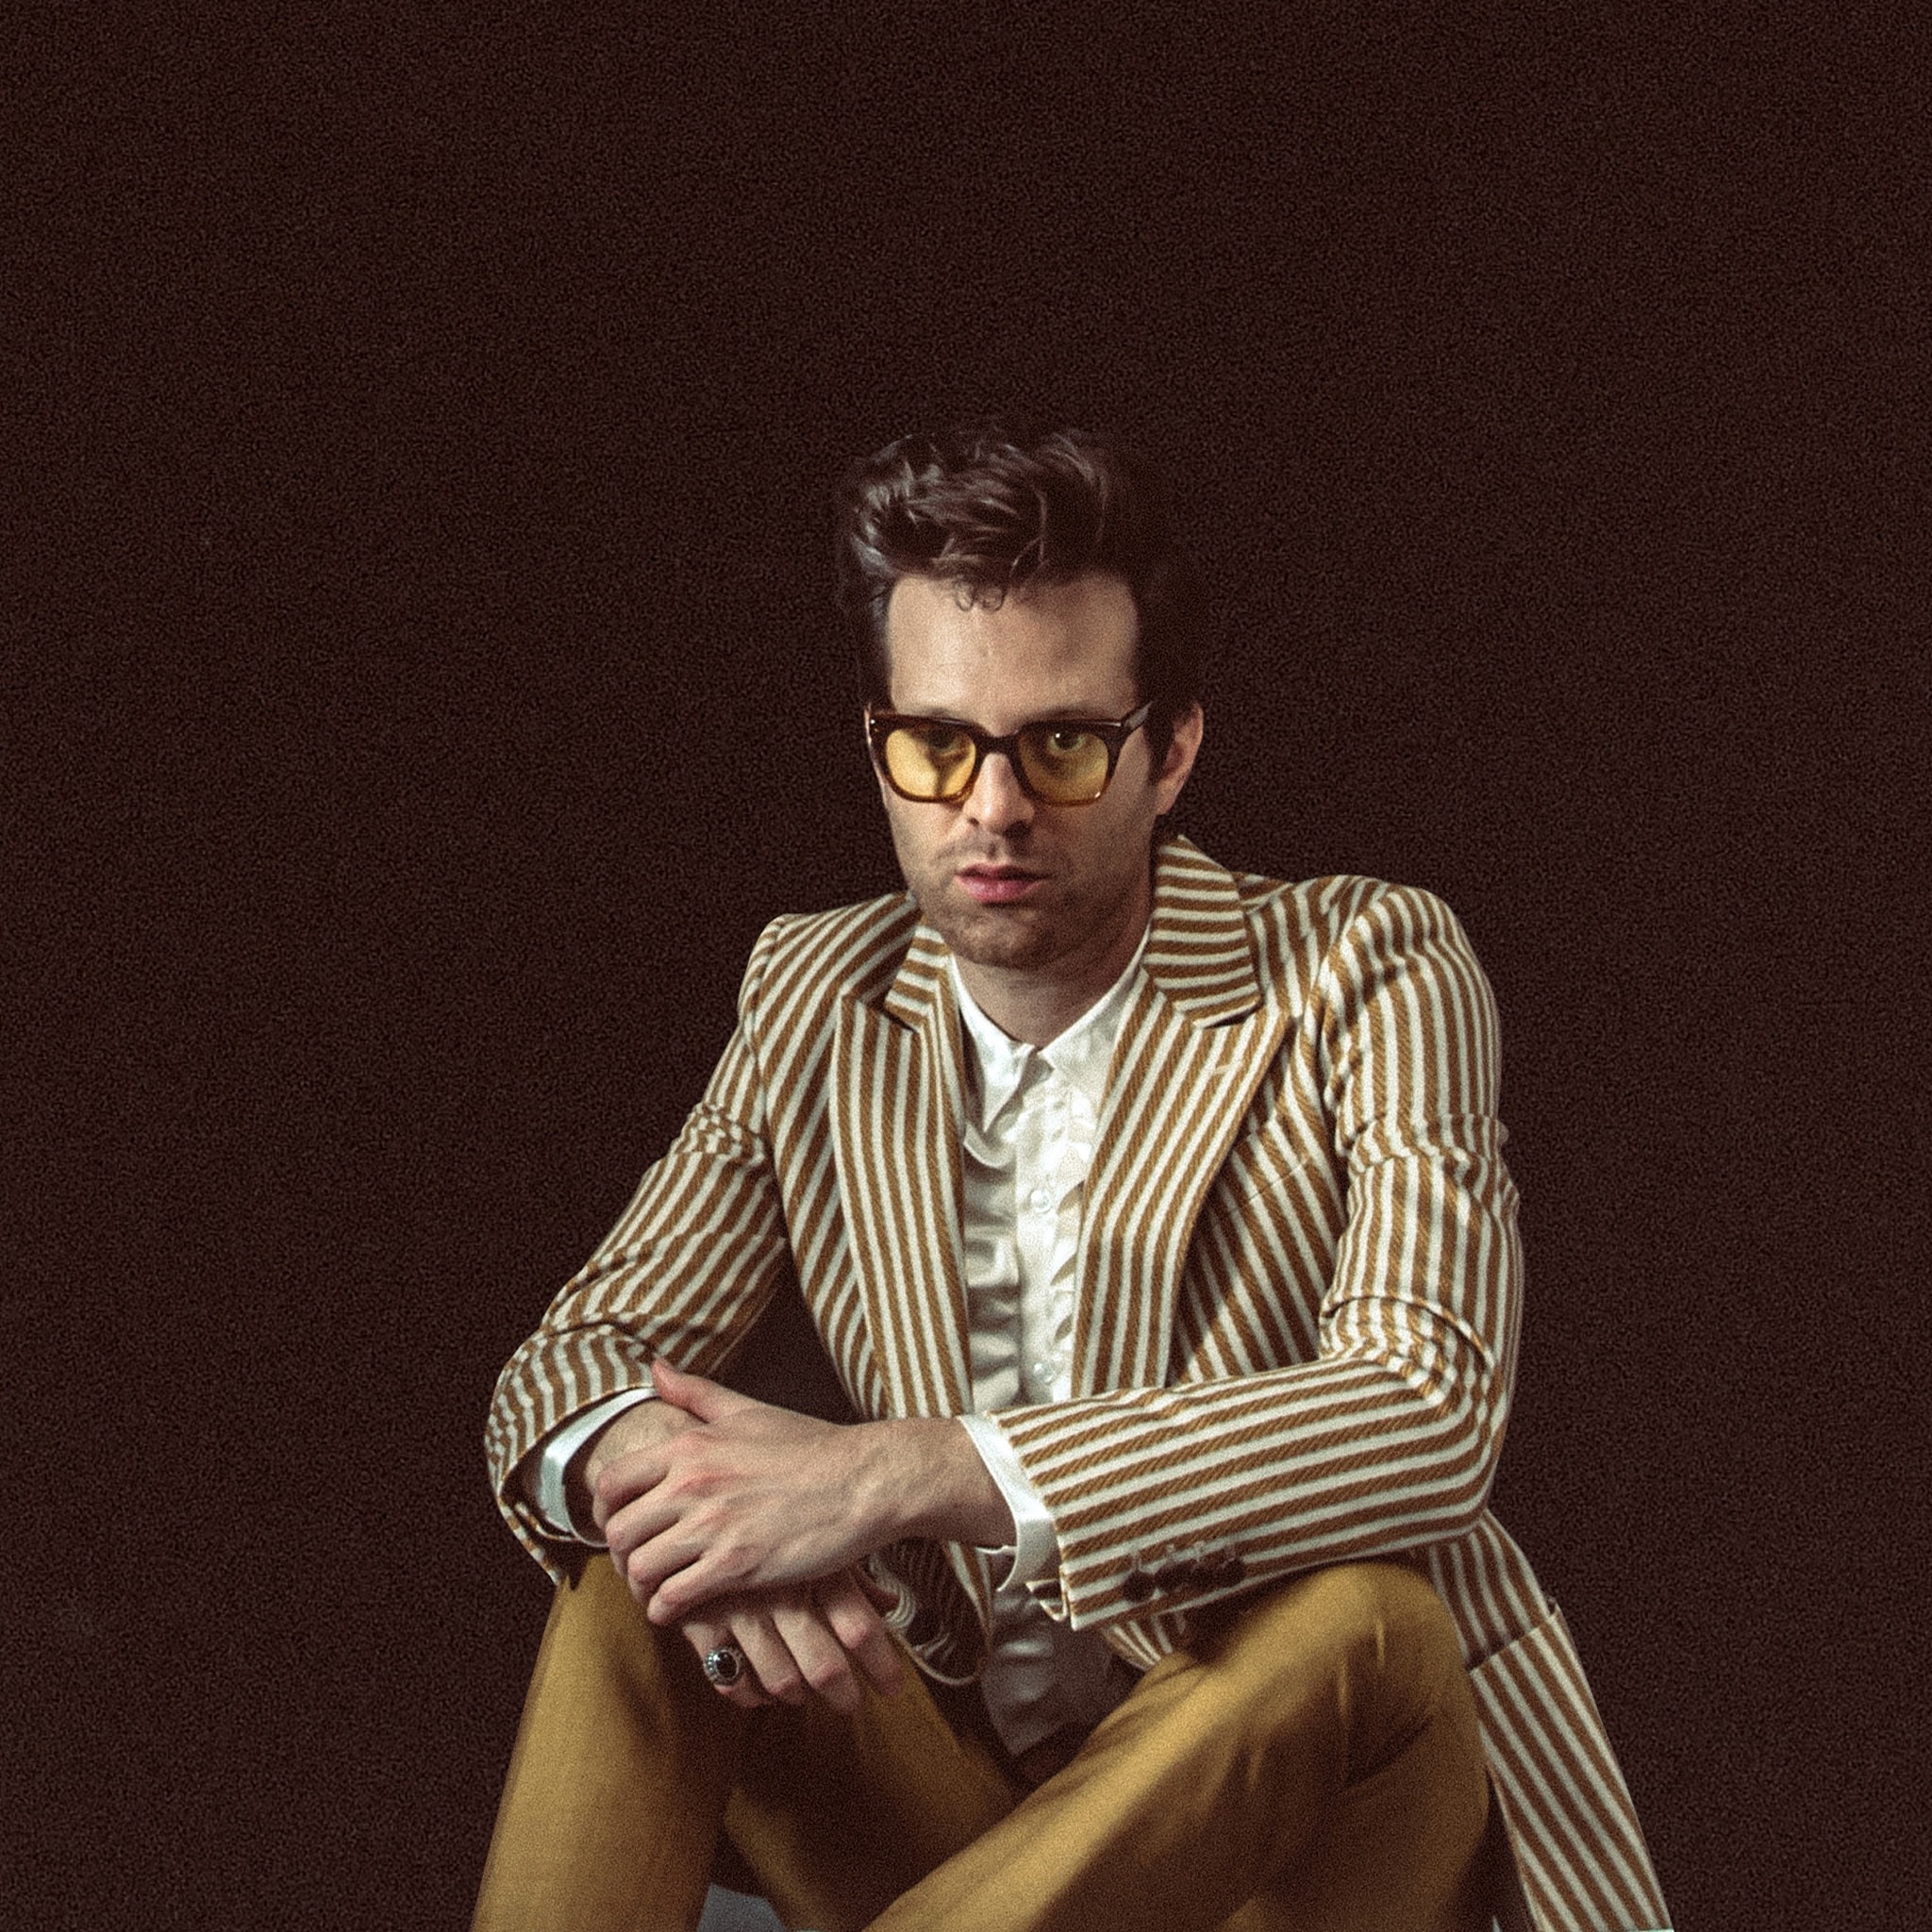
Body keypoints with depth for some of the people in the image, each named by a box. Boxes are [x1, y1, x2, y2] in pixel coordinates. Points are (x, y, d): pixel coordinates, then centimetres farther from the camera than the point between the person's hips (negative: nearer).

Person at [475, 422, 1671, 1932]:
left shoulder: (1364, 972, -10)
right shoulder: (820, 1001, 5)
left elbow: (1428, 1414, -26)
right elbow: (567, 1369, 3)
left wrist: (902, 1473, -33)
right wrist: (652, 1464, -26)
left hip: (1300, 1806, -3)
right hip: (973, 1806, 4)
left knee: (1351, 1618, -36)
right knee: (636, 1581, -21)